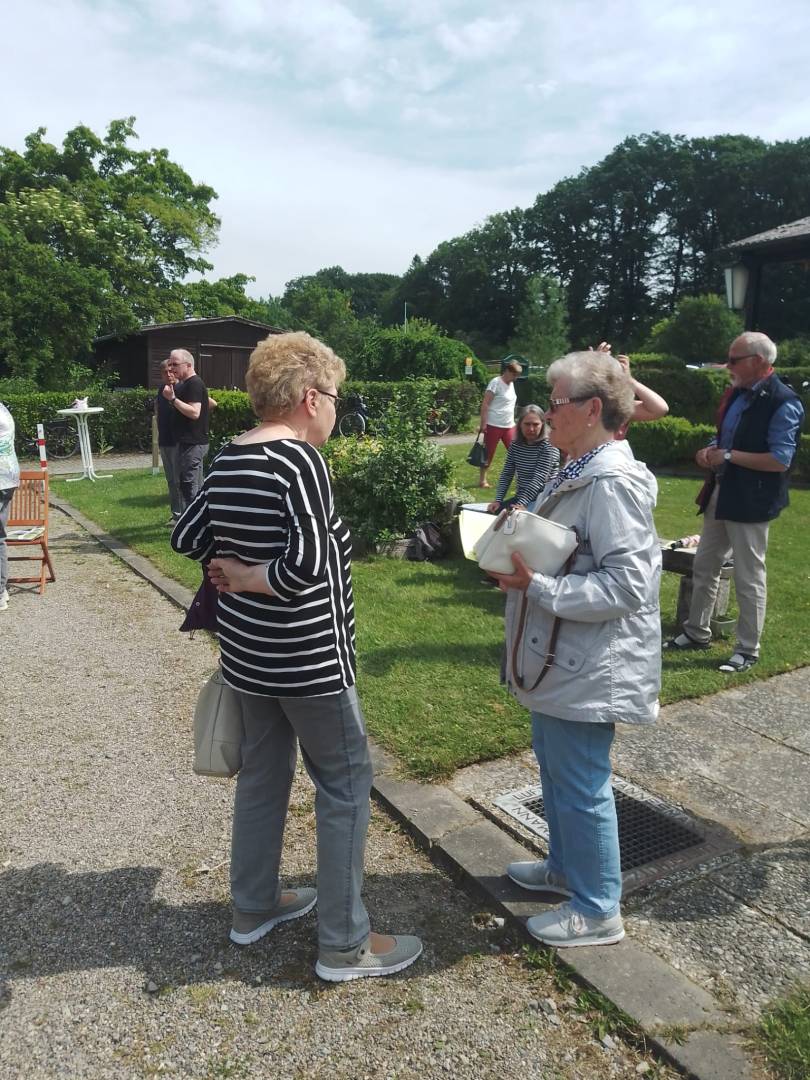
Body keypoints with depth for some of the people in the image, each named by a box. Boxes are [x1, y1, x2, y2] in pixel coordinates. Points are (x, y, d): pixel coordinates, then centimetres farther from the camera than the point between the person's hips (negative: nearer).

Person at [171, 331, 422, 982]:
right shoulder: (301, 460, -20)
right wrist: (250, 576, -13)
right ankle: (345, 944, 19)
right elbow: (309, 564, -29)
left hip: (248, 652, 8)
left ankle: (254, 907, 38)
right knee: (345, 786, 6)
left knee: (263, 772, 21)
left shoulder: (228, 460, 3)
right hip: (308, 656, -8)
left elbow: (187, 536, 12)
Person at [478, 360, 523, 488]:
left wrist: (513, 422, 17)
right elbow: (485, 404, -14)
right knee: (489, 454, 2)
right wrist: (483, 424, -18)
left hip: (509, 426, 7)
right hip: (493, 426, -7)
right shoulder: (496, 382, -11)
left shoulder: (511, 384, 13)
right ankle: (482, 480, 13)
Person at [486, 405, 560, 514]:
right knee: (492, 513, -10)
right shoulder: (515, 445, 7)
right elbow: (506, 475, 5)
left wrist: (521, 504, -30)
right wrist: (498, 500, -9)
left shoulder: (549, 446, -12)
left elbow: (539, 479, -21)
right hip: (519, 498, 6)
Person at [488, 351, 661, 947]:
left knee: (581, 785, 6)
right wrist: (522, 547, 5)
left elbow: (627, 585, -26)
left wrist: (535, 586, -27)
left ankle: (597, 910, 26)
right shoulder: (579, 473, 8)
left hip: (588, 669, -10)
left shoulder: (613, 484, -23)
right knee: (556, 769, 24)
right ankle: (566, 867, 45)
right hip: (560, 660, 10)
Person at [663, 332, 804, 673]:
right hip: (720, 494, 9)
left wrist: (727, 456, -20)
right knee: (704, 567, 17)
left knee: (749, 578, 3)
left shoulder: (783, 402, -17)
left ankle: (748, 650, 17)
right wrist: (711, 450, -1)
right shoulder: (738, 394, 9)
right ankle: (697, 632, 32)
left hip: (750, 502, -9)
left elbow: (781, 460, -22)